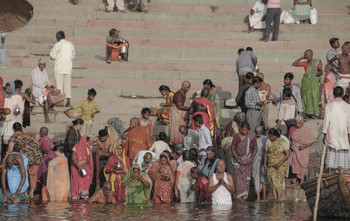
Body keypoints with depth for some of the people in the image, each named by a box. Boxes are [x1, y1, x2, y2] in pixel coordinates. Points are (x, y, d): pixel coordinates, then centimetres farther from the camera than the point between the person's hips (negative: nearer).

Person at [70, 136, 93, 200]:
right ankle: (76, 198, -2)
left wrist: (85, 165, -21)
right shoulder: (76, 147, -9)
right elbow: (73, 158, -18)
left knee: (85, 184, -4)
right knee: (77, 183, -5)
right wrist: (79, 167, -26)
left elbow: (88, 160, 0)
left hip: (85, 169, 4)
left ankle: (85, 197, -4)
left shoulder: (87, 149, 5)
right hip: (76, 170, -4)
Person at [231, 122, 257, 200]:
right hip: (238, 159, 0)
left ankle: (244, 196, -6)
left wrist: (251, 159, -8)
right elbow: (233, 148, -2)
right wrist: (238, 159, -10)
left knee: (246, 177, -5)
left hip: (247, 159, 0)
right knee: (238, 177, -7)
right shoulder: (236, 136, -3)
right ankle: (239, 196, -5)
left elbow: (255, 148, 5)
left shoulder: (252, 137, -1)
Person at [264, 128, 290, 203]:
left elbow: (287, 154, -11)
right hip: (271, 164, 3)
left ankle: (279, 198, -4)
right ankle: (275, 198, -11)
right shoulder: (268, 142, 4)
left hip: (281, 164, -3)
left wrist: (280, 163, -17)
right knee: (272, 180, -8)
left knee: (279, 180, -9)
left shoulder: (282, 142, -9)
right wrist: (265, 164, 5)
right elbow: (266, 153, 13)